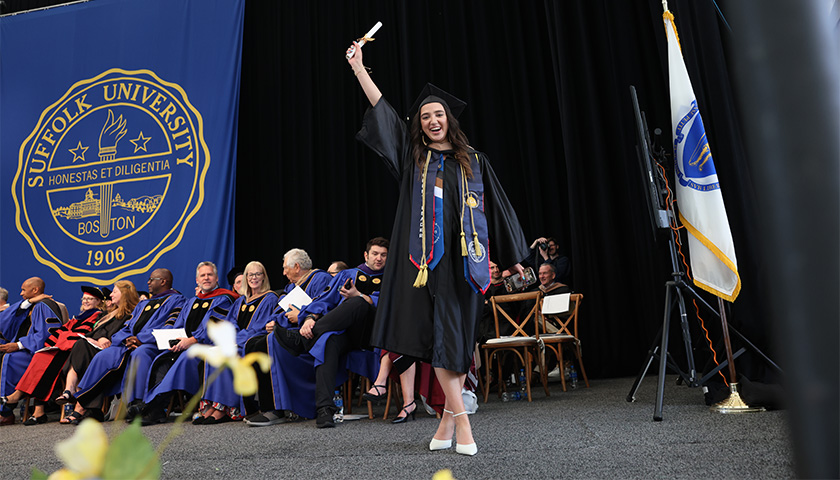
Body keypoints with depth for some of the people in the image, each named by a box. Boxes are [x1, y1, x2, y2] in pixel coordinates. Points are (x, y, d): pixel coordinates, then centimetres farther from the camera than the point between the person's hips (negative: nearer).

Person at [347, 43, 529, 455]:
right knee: (440, 334, -8)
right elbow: (382, 111, 9)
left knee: (460, 335, 3)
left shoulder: (474, 162, 13)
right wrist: (358, 67, 6)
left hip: (464, 258, 1)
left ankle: (448, 416, 13)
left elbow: (497, 208, 14)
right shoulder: (413, 158, 13)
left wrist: (513, 256, 12)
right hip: (427, 259, -1)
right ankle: (460, 419, -6)